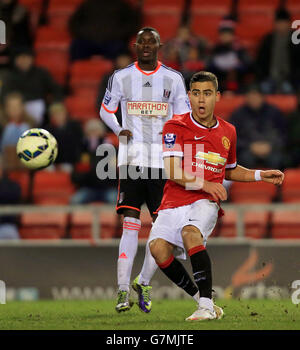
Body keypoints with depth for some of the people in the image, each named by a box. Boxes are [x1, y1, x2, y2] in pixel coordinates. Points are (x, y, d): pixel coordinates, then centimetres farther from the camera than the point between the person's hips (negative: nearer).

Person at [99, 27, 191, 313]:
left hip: (163, 159, 1)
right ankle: (123, 291, -11)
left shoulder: (173, 79, 7)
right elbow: (106, 110, 17)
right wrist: (119, 131, -2)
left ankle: (144, 282, 19)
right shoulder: (121, 77, 6)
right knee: (130, 224, -10)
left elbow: (184, 119, 11)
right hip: (131, 158, -1)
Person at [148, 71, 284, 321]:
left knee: (190, 232, -33)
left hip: (206, 202, 0)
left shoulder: (228, 132, 12)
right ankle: (201, 299, -6)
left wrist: (260, 175, 19)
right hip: (174, 203, 0)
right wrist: (203, 184, -18)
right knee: (158, 247, -23)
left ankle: (207, 305, -31)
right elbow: (172, 172, -9)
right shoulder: (176, 127, 0)